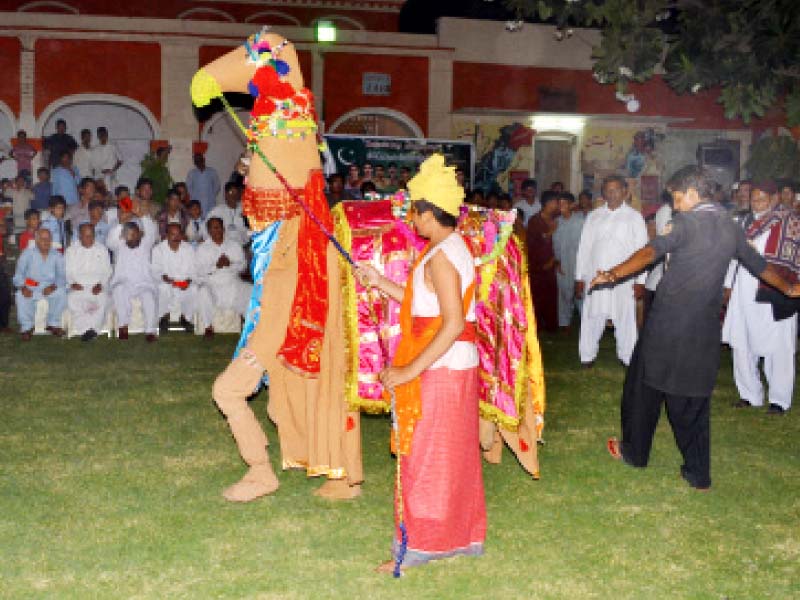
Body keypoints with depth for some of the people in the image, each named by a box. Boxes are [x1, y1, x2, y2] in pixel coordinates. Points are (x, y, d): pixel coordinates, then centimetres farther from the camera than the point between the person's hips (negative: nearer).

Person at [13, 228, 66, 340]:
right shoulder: (27, 254, 4)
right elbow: (18, 275, -2)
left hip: (49, 287, 1)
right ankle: (27, 327, -17)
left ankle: (53, 324, -12)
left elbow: (62, 277, -1)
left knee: (61, 292, -29)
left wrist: (53, 286, -21)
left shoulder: (56, 256, 7)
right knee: (21, 296, -31)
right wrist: (23, 287, -22)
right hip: (30, 288, -1)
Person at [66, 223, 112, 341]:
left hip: (97, 287, 0)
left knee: (103, 299, -33)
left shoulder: (102, 249, 16)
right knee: (72, 299, -32)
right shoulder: (71, 251, 15)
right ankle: (86, 329, -29)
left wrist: (100, 284, -8)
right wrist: (72, 283, -11)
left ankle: (92, 328, -25)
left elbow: (107, 271, 10)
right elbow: (68, 272, 9)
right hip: (79, 287, 0)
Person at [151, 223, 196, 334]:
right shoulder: (158, 249, 1)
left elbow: (194, 270, 1)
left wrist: (189, 280, -19)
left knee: (194, 290, -31)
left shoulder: (189, 248, 5)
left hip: (185, 283, 1)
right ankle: (164, 317, -6)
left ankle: (186, 318, -4)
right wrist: (163, 277, -24)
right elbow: (155, 271, -3)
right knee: (163, 289, -36)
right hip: (166, 282, -1)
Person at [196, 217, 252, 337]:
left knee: (251, 290, -20)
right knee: (203, 292, -34)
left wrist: (230, 264, -15)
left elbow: (242, 265, 5)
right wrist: (216, 266, -19)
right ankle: (208, 326, -22)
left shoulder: (235, 245, 15)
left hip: (233, 283, 2)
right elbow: (199, 271, -5)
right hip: (211, 285, -2)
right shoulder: (202, 248, 7)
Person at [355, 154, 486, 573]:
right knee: (453, 453, 17)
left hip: (439, 367, -10)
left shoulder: (440, 256, -19)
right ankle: (463, 536, 29)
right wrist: (379, 282, 16)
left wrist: (410, 370, -25)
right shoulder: (453, 248, 11)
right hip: (455, 365, 10)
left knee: (426, 454, 2)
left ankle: (420, 544, 14)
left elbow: (454, 324, -26)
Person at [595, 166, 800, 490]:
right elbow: (759, 264, 24)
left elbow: (651, 252, -25)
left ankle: (634, 451, 25)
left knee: (646, 385, 12)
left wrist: (613, 274, -34)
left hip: (666, 326, -5)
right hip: (705, 329, 5)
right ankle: (698, 473, 14)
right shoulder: (730, 227, 10)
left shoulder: (686, 222, -8)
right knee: (693, 396, 12)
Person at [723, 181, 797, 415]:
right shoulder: (746, 222, 13)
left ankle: (779, 399, 12)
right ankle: (750, 394, 22)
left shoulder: (788, 222, -3)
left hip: (774, 293, -5)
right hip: (744, 292, 5)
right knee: (742, 345, 9)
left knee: (777, 347, 0)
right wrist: (729, 283, 15)